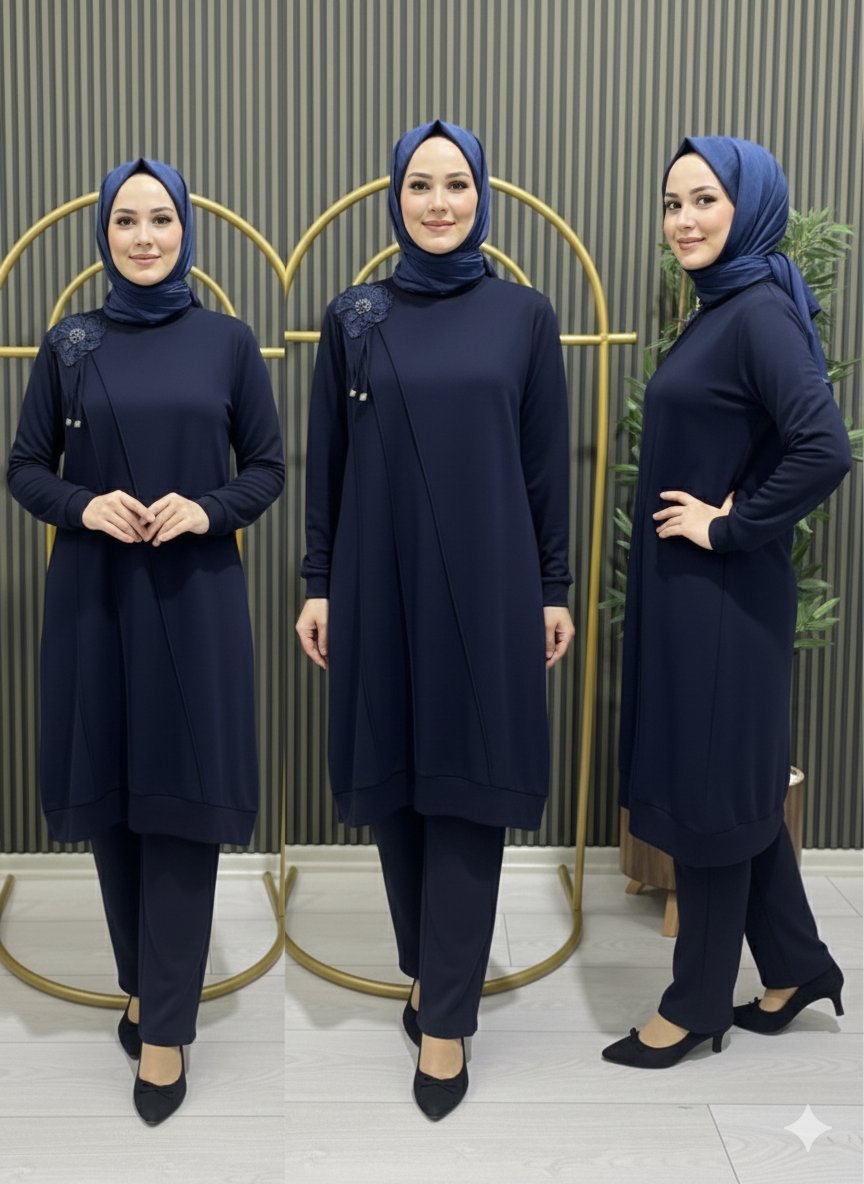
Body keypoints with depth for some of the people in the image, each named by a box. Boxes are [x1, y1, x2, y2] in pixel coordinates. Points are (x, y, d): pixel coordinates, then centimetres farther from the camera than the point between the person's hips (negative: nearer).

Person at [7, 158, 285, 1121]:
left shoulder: (227, 343, 3)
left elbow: (268, 467, 4)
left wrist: (208, 510, -15)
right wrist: (84, 506, -13)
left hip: (194, 598, -1)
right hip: (95, 596, 2)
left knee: (182, 801, -1)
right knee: (109, 797, 8)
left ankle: (162, 1031, 10)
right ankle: (144, 981, 30)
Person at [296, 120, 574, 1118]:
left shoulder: (524, 315, 3)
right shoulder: (353, 317, 5)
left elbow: (548, 462, 3)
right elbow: (326, 461, 5)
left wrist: (554, 588, 1)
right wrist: (317, 585, 2)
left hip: (487, 583, -1)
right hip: (380, 582, 2)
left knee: (469, 785, 1)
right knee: (395, 781, 9)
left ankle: (444, 1020, 11)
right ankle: (430, 969, 30)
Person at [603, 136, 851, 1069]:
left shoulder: (761, 312, -16)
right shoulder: (719, 309, 12)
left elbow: (824, 451, -28)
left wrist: (730, 525, -18)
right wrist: (718, 513, 5)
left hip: (723, 595, -9)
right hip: (683, 590, 9)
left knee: (708, 785, 3)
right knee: (736, 782, 17)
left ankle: (697, 1000, 20)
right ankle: (795, 963, 33)